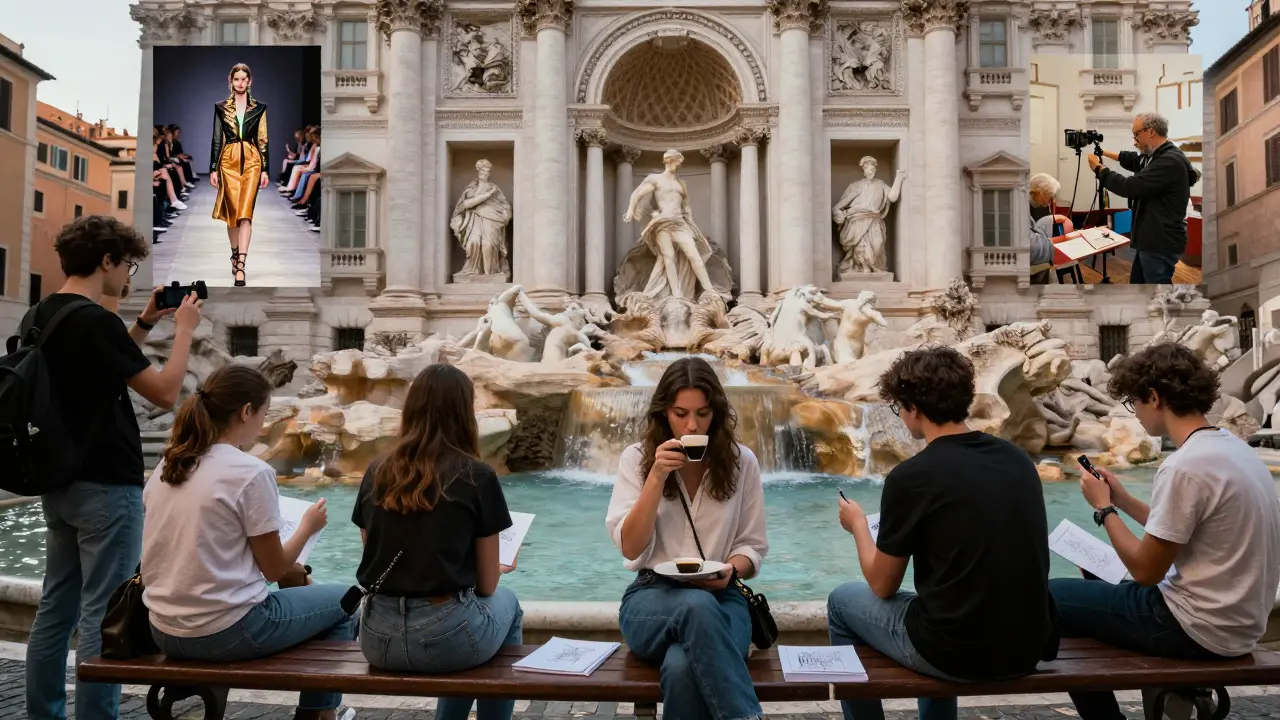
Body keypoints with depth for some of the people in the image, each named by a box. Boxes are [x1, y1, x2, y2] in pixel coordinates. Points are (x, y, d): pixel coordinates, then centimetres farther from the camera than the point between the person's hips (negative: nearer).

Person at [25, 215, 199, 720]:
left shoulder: (41, 316, 9)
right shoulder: (95, 320, -18)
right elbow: (165, 392, -18)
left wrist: (146, 324, 16)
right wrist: (184, 328, -8)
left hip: (60, 483, 9)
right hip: (106, 486, -9)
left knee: (56, 607, 16)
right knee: (102, 615, -1)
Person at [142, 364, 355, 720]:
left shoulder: (165, 467, 4)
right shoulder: (252, 473, -17)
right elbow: (274, 569, -9)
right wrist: (307, 526, 9)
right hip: (227, 633, -7)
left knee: (300, 586, 28)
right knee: (345, 601, 14)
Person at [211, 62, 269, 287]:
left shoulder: (259, 108, 8)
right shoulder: (221, 107, 9)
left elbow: (262, 140, 7)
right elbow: (217, 139, 7)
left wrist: (265, 169, 1)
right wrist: (213, 168, 2)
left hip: (252, 161, -1)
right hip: (229, 161, 1)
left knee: (245, 213, -10)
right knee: (232, 211, 6)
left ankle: (240, 267, -16)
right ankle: (235, 255, 25)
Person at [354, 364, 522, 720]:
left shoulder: (377, 473, 3)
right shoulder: (477, 476, -9)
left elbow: (375, 552, 14)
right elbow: (486, 585, -2)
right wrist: (499, 568, 20)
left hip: (378, 637, 5)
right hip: (446, 636, -4)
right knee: (506, 603, 28)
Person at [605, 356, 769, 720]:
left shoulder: (742, 461, 4)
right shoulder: (636, 458, 1)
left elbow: (753, 545, 9)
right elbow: (631, 549, -7)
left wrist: (731, 569, -14)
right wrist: (657, 477, -16)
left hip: (721, 598, 0)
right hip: (652, 597, 0)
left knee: (682, 668, -37)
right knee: (697, 606, -39)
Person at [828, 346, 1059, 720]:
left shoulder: (910, 476, -16)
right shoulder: (1019, 458, 2)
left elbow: (883, 585, -5)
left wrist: (858, 525, 13)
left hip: (957, 652, -6)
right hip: (1029, 647, 6)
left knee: (842, 601, 19)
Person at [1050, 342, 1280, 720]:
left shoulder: (1185, 466, -24)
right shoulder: (1233, 447, 5)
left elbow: (1145, 571, -17)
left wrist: (1104, 508, -6)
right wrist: (1123, 501, 11)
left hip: (1202, 630, -9)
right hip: (1237, 621, 9)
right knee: (1095, 583, 26)